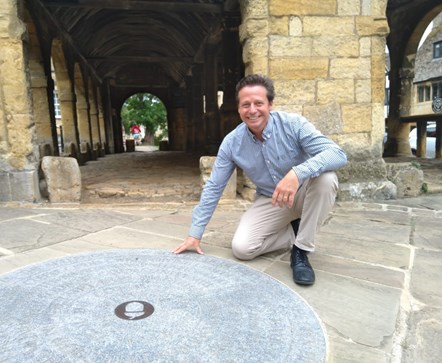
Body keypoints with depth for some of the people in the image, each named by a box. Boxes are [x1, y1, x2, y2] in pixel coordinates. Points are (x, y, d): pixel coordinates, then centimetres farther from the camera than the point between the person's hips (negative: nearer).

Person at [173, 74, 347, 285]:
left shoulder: (293, 124, -21)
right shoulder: (231, 143, -13)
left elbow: (338, 154, -30)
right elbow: (213, 188, -6)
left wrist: (298, 173, -49)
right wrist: (195, 234, -6)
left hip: (303, 193, -1)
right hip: (270, 201, 2)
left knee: (326, 178, -34)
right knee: (241, 248, -17)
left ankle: (301, 249, -17)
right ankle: (294, 233, 7)